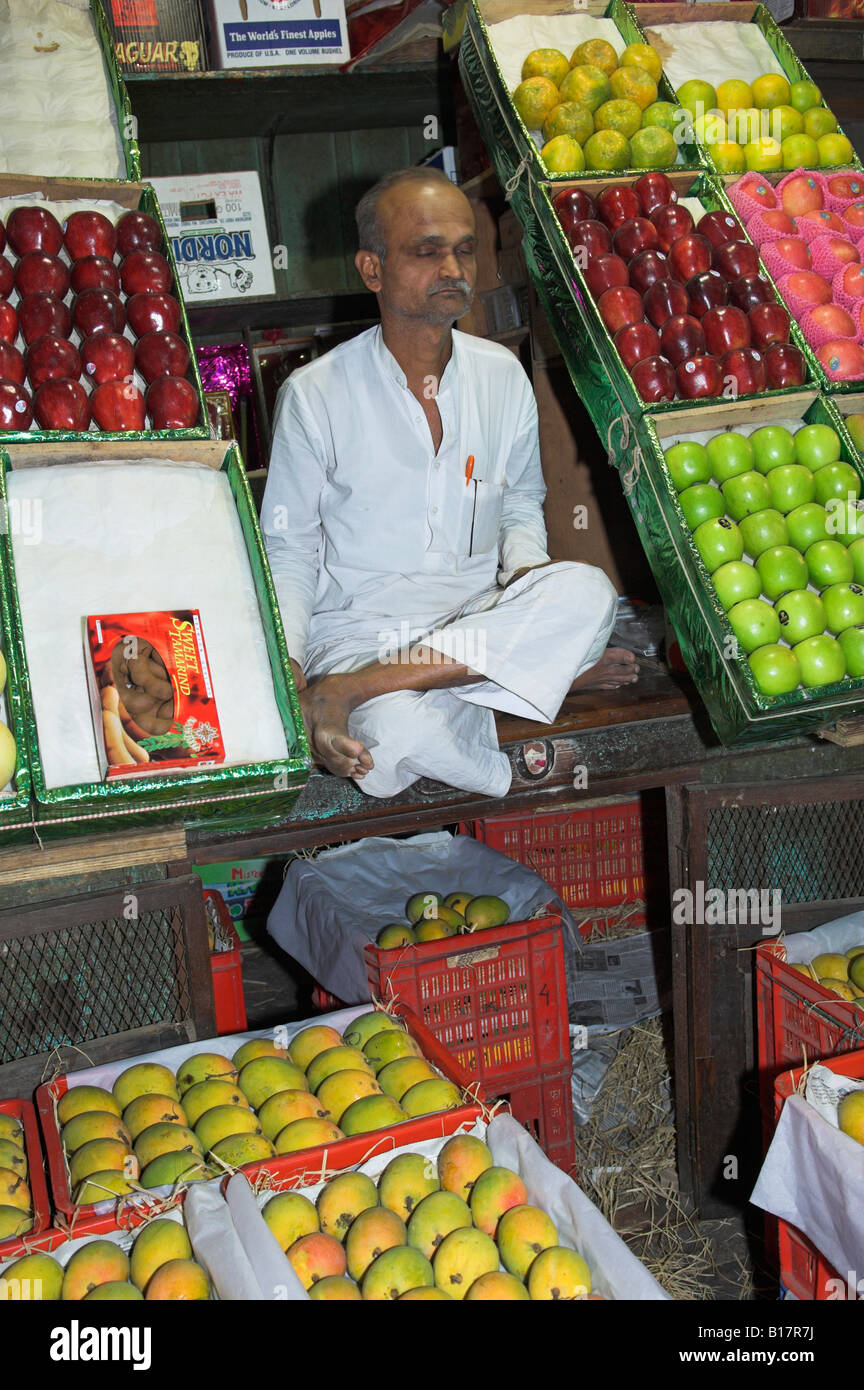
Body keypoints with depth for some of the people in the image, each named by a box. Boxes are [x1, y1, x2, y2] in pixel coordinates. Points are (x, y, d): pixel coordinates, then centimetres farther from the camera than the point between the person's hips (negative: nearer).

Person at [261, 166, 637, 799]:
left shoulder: (503, 375, 7)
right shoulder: (314, 395, -4)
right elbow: (287, 549, 1)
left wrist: (527, 573, -4)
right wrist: (284, 669, -16)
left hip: (480, 608, 4)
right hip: (357, 623, -4)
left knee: (587, 591, -30)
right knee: (404, 729, -39)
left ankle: (347, 690, -25)